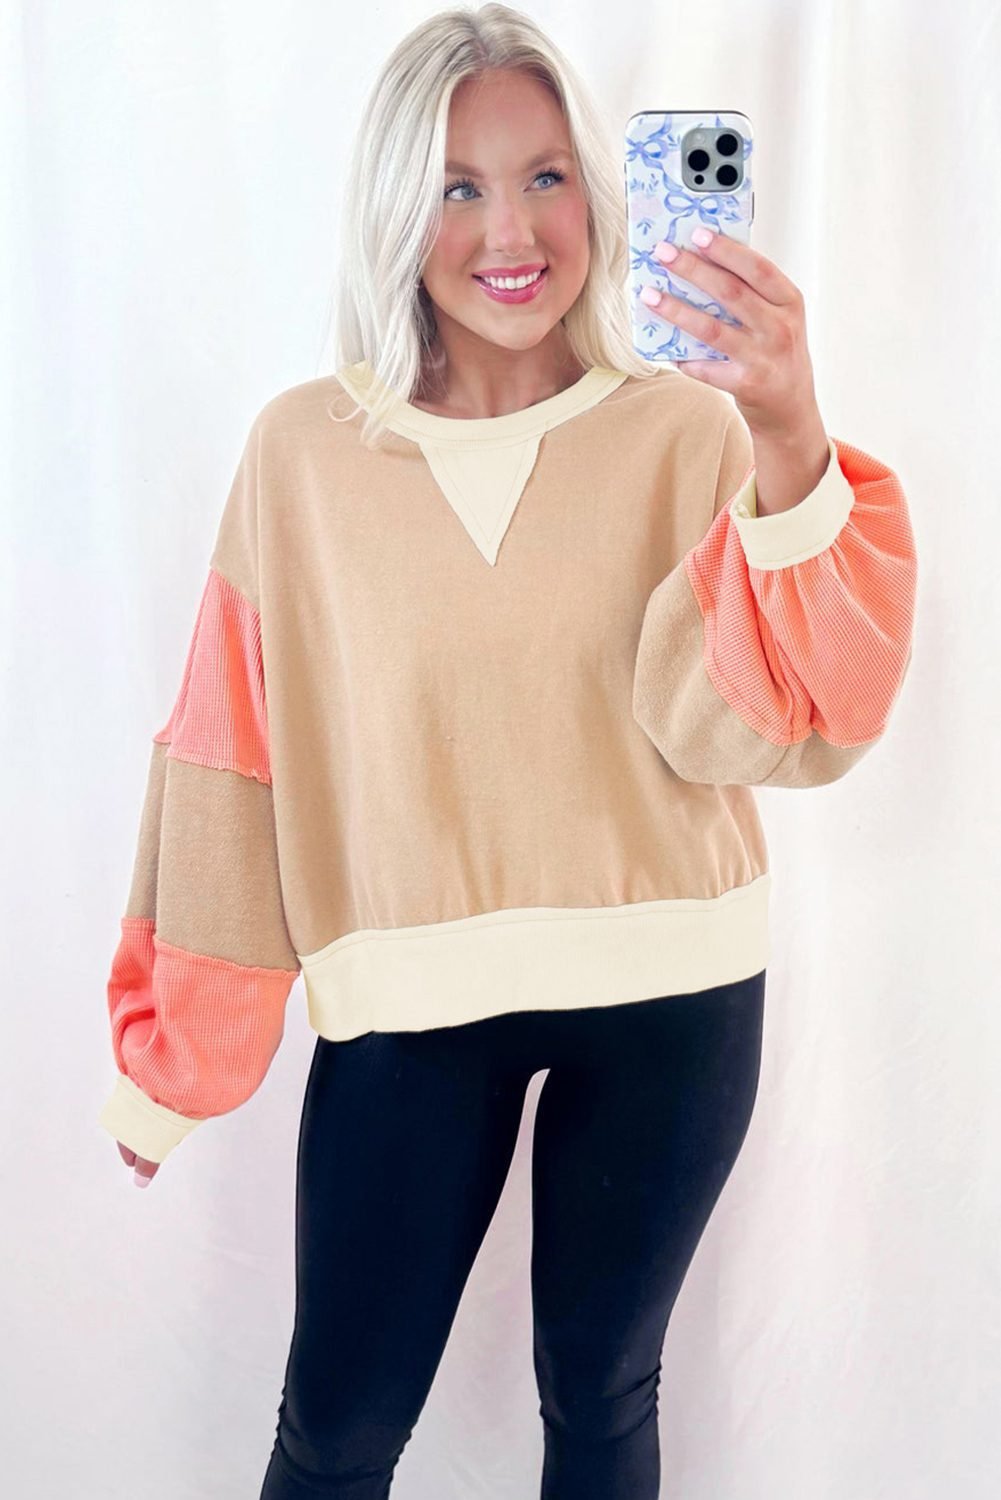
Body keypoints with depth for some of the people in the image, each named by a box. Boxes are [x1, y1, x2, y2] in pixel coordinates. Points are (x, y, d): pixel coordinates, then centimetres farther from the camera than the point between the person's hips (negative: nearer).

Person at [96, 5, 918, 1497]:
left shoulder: (684, 433, -4)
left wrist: (791, 448, -30)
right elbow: (232, 759, 0)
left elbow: (757, 728, -16)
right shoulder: (303, 450, -4)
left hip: (667, 995, 1)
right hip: (406, 1000, 0)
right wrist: (168, 1059, 6)